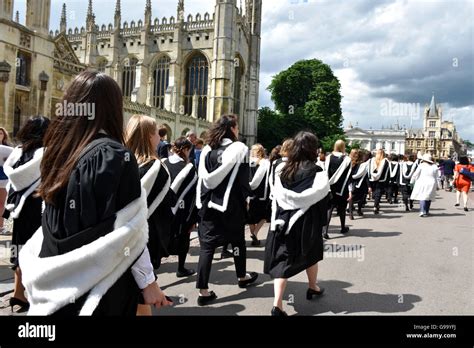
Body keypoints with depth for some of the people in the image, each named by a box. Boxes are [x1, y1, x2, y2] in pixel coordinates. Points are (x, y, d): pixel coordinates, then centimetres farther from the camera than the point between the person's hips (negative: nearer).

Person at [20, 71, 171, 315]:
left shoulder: (58, 149, 1)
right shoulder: (115, 155, -18)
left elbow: (54, 224, 10)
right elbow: (127, 232, -19)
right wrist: (147, 282, -9)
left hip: (57, 283, 6)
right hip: (100, 288, -6)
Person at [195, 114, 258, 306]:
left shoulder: (207, 150, 6)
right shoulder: (239, 148, -6)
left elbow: (202, 178, 7)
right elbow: (243, 178, -5)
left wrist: (201, 201, 13)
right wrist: (246, 197, 7)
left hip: (208, 203, 3)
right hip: (231, 204, -3)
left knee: (207, 244, 3)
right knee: (238, 240, 17)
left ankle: (203, 291, 2)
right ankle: (242, 277, 36)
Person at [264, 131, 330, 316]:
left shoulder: (281, 169, -2)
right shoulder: (317, 173, -11)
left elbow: (277, 196, 3)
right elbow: (322, 197, -10)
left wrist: (277, 218, 11)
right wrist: (321, 221, 4)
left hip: (283, 219, 2)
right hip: (306, 221, -2)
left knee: (283, 258, 3)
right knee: (311, 254, 22)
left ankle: (277, 304, -7)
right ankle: (313, 287, 43)